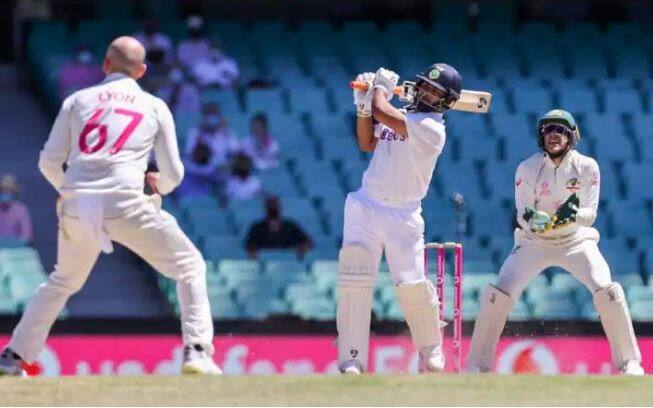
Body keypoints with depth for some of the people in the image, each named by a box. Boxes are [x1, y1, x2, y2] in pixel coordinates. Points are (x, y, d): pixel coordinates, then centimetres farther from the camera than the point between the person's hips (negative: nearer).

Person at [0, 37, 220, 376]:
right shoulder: (155, 107, 13)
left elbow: (49, 162, 13)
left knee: (63, 282, 27)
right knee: (189, 266, 11)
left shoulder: (78, 100, 16)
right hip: (124, 205, -3)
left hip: (75, 208, 3)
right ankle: (196, 352, -6)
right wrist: (160, 185, 37)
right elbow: (173, 175, 13)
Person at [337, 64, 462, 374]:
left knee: (411, 285, -9)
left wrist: (381, 88, -2)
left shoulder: (432, 128, -13)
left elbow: (383, 113, -21)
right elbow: (367, 144, 17)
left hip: (402, 216, -5)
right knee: (355, 280, -7)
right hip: (366, 207, 5)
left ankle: (430, 351, 17)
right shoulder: (400, 117, 11)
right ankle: (352, 361, -7)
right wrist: (363, 106, 4)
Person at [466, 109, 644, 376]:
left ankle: (629, 363, -9)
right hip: (535, 242, 1)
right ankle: (478, 364, 0)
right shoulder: (528, 169, -11)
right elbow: (523, 216, -14)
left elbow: (590, 215, -16)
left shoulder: (587, 167, -12)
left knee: (607, 291, -21)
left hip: (576, 241, -1)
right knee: (498, 293, -14)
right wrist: (534, 221, -38)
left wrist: (573, 215, -39)